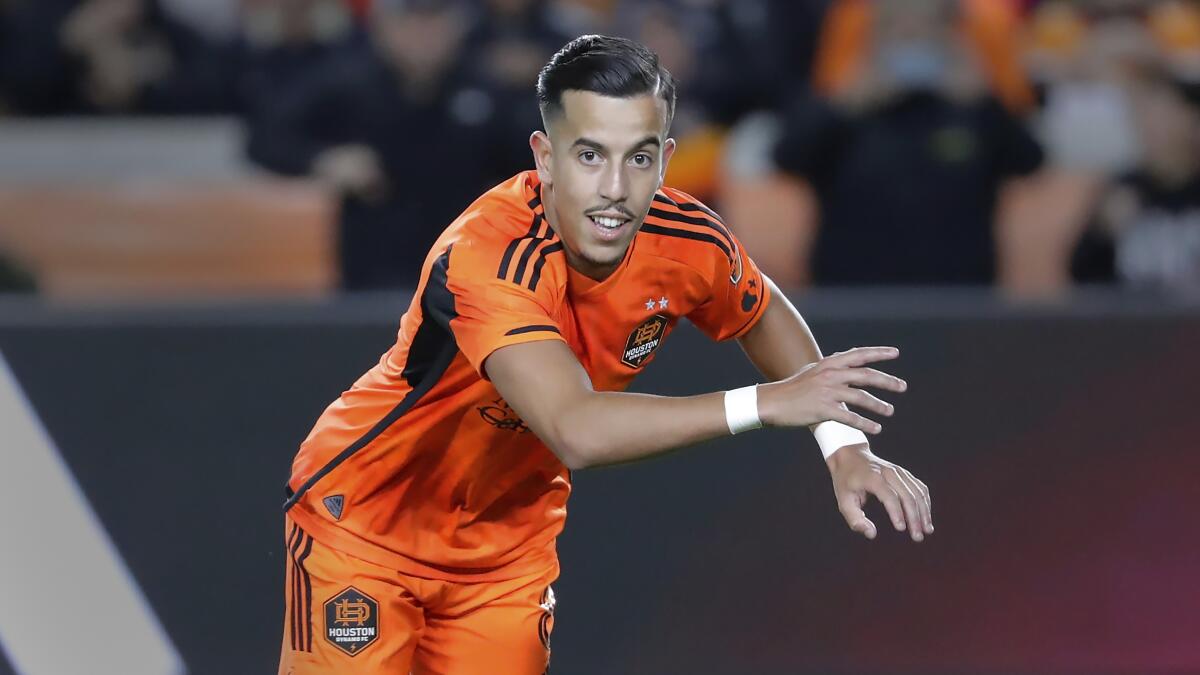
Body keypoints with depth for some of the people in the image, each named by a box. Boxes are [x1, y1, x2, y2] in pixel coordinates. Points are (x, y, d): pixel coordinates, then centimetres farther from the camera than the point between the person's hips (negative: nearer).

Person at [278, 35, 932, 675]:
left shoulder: (685, 242, -16)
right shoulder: (488, 259, -36)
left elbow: (766, 316, 8)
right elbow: (577, 430, -48)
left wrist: (843, 445, -6)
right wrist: (766, 402, -44)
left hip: (510, 544, 5)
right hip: (363, 521, -5)